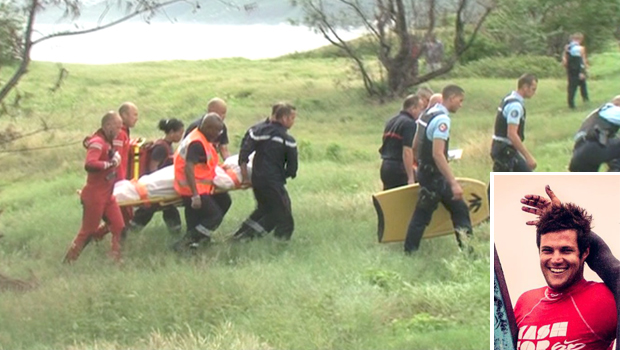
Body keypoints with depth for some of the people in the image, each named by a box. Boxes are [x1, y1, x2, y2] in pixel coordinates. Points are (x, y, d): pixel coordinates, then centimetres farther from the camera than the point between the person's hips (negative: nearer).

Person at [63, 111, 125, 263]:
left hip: (107, 195, 9)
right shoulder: (98, 143, -21)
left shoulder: (108, 143, 9)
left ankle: (115, 259, 14)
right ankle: (68, 261, 11)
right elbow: (89, 165, -36)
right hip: (95, 196, -9)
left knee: (119, 227, 6)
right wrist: (111, 163, -30)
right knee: (88, 231, 0)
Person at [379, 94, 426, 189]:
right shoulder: (409, 124, -12)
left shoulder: (391, 122, 17)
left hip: (385, 166, 9)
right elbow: (407, 151, -21)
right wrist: (411, 178, -22)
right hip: (399, 168, -9)